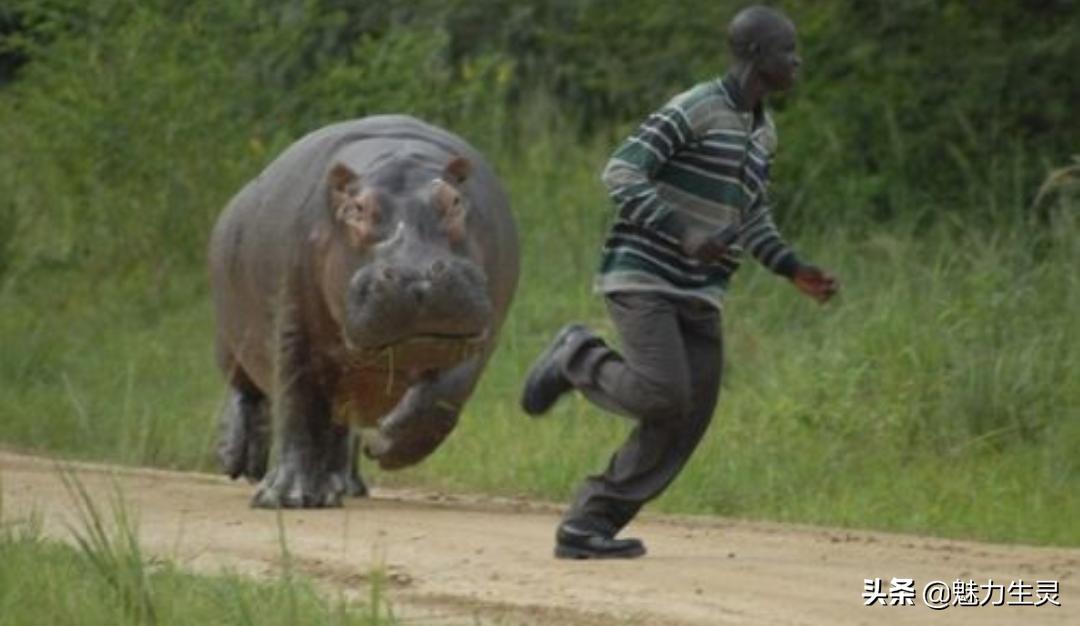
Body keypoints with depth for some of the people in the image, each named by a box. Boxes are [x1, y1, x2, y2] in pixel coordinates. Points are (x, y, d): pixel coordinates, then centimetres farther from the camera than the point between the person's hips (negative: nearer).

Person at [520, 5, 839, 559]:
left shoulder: (762, 131, 15)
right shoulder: (694, 110, -12)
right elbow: (621, 174, -17)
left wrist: (795, 272, 12)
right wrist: (685, 237, -26)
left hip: (698, 295, 8)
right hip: (642, 277, -8)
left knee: (688, 420, -3)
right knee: (663, 397, -22)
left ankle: (586, 527, 2)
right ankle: (577, 357, 6)